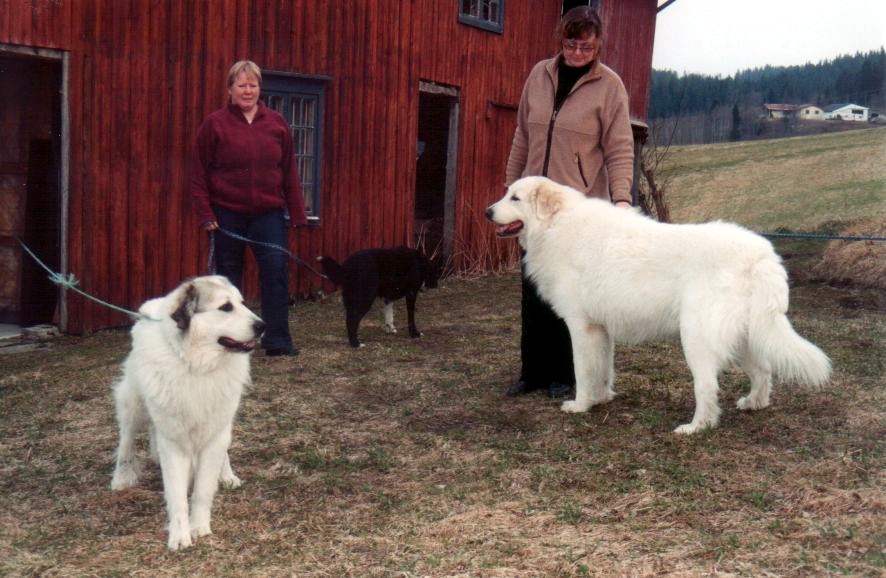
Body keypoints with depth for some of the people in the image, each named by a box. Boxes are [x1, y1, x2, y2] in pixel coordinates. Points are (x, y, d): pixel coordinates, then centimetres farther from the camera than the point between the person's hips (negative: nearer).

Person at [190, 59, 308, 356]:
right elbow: (199, 174, -1)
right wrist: (206, 215, -7)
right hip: (227, 215, -1)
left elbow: (289, 172, 8)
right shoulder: (214, 124, -1)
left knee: (276, 271, -5)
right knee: (228, 277, 7)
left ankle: (277, 340, 2)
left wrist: (297, 213, 4)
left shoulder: (277, 123, 7)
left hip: (269, 214, 2)